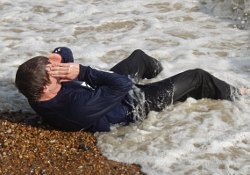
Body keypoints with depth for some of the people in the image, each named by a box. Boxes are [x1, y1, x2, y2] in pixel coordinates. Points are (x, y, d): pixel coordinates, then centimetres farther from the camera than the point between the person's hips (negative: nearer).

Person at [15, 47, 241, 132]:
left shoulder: (39, 97, -21)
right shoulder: (78, 104, -47)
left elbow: (65, 53, -10)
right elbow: (122, 84, -41)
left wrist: (55, 58, -34)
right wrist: (82, 72, -40)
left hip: (107, 91, 7)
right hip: (135, 103, -7)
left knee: (139, 56, 32)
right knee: (197, 77, 8)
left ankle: (153, 68, 70)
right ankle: (228, 94, 41)